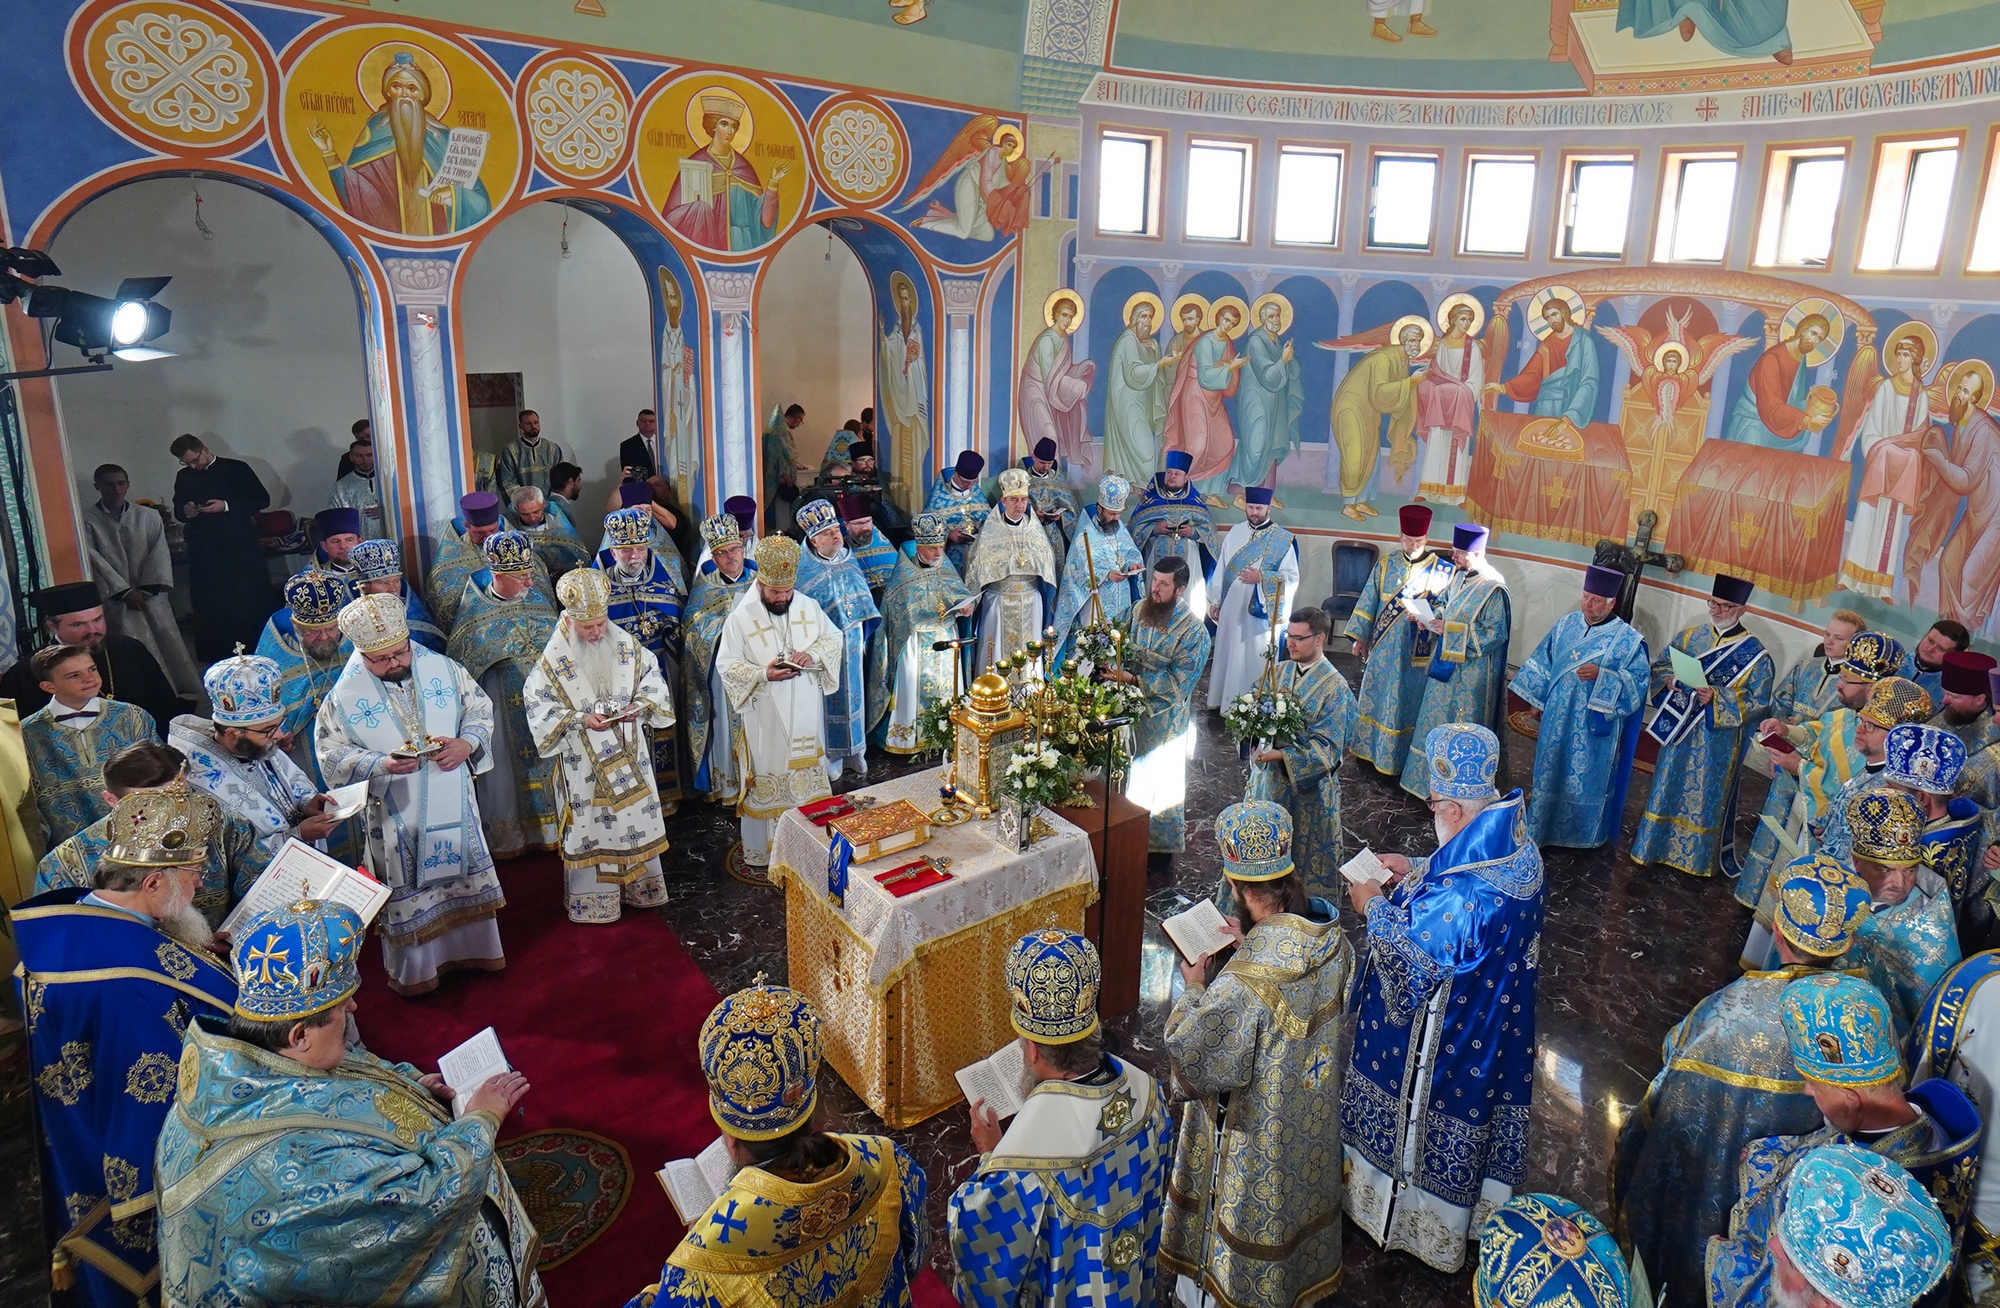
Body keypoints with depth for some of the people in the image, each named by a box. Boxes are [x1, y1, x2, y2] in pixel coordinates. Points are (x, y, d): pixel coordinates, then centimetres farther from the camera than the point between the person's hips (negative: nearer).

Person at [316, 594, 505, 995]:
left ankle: (472, 947, 38)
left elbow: (480, 707, 4)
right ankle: (414, 969, 30)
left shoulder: (442, 668, -6)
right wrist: (382, 764, -24)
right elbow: (332, 756, -8)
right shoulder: (344, 696, -12)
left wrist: (467, 743, -15)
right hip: (396, 815, -3)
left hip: (454, 801, 3)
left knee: (465, 871, 17)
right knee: (407, 889, 11)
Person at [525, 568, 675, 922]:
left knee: (637, 814, 12)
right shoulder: (553, 658, -11)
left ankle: (639, 886, 30)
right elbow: (538, 704, -9)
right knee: (591, 823, 4)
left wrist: (640, 705, -14)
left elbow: (653, 679, 6)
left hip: (628, 753, 4)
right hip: (584, 762, -3)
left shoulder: (625, 645, -2)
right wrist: (581, 718, -21)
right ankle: (592, 899, 18)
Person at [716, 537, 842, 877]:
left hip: (806, 715, 4)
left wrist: (814, 654, -11)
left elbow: (835, 637, 9)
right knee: (767, 782, 4)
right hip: (765, 719, -4)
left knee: (808, 775, 14)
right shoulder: (740, 617, -10)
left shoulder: (809, 607, 0)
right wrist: (763, 674, -23)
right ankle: (760, 853, 18)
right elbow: (726, 664, -8)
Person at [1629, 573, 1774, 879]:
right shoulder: (1691, 635, 2)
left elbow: (1758, 701, -11)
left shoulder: (1754, 653, -8)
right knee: (1667, 785, 13)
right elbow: (1660, 665, 9)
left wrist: (1717, 698, -23)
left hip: (1717, 739, -3)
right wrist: (1669, 679, -13)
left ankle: (1699, 856, 24)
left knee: (1706, 795, 8)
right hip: (1678, 729, 3)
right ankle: (1656, 843, 28)